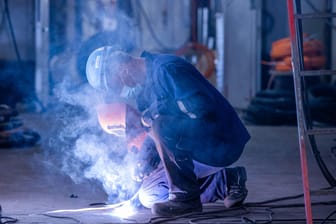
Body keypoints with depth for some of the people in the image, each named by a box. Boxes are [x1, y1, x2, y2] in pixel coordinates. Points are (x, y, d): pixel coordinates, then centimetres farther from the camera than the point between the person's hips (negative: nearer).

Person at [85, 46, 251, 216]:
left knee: (161, 124, -31)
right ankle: (226, 181, 11)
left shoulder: (167, 69, -18)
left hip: (219, 145, -10)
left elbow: (200, 106, -30)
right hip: (196, 146, 10)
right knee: (149, 195, 6)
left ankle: (186, 195, -18)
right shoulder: (145, 86, 10)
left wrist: (152, 112, -23)